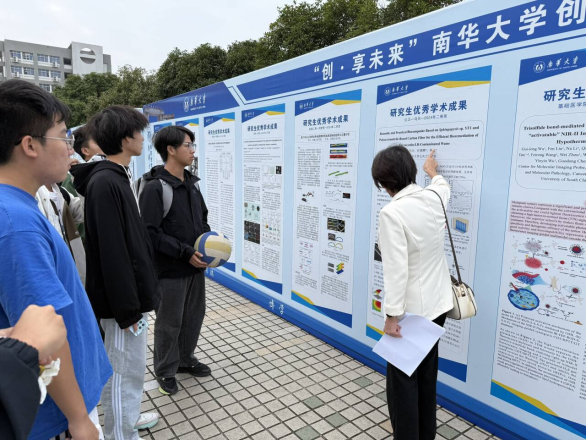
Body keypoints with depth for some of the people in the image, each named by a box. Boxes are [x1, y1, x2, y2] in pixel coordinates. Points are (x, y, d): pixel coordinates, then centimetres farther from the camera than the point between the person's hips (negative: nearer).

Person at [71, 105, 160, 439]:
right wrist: (127, 307, -20)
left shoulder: (120, 177, 11)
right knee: (126, 371, 4)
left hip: (134, 291, 10)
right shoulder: (105, 183, -20)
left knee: (130, 367, 23)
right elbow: (111, 252, -24)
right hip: (123, 299, -10)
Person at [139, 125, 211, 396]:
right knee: (169, 323, 9)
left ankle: (185, 359, 39)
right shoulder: (155, 187, -16)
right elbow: (151, 233, -20)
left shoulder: (192, 183, 7)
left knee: (194, 315, 18)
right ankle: (165, 371, 30)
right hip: (170, 269, -7)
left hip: (196, 265, 7)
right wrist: (186, 253, -20)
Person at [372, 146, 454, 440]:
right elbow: (444, 186, 25)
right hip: (437, 303, 8)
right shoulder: (434, 197, -2)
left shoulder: (392, 213, -22)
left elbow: (396, 270, -24)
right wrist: (433, 172, 46)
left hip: (411, 309, -8)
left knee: (403, 379, 9)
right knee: (427, 374, 23)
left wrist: (392, 315, -16)